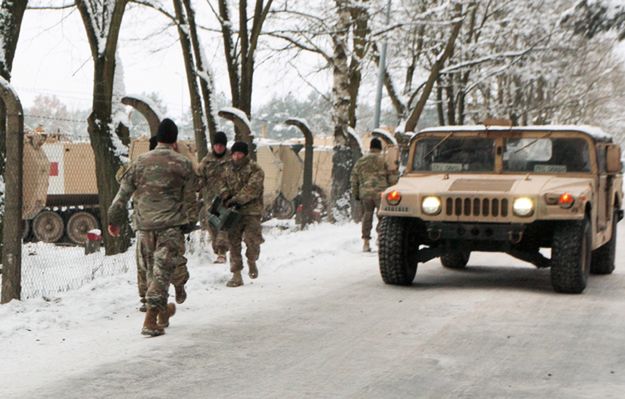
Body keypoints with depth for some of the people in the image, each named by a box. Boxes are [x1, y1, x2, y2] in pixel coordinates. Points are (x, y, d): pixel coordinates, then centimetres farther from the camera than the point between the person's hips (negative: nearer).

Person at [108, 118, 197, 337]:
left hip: (145, 223, 3)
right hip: (172, 224, -3)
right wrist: (190, 222, 12)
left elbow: (123, 193, 7)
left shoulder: (140, 162, 6)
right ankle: (151, 318, -14)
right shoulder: (183, 164, -1)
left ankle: (162, 310, 31)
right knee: (163, 269, -4)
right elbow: (190, 198, 1)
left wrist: (114, 220, 15)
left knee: (152, 269, 17)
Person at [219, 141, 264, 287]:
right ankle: (236, 275, 8)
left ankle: (252, 262, 20)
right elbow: (224, 186, 18)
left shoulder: (255, 170, -7)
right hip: (233, 211, 4)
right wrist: (225, 196, -4)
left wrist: (236, 200, -21)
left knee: (252, 240, -12)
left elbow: (252, 189, -17)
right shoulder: (228, 169, 12)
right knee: (233, 242, 2)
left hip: (251, 211, -4)